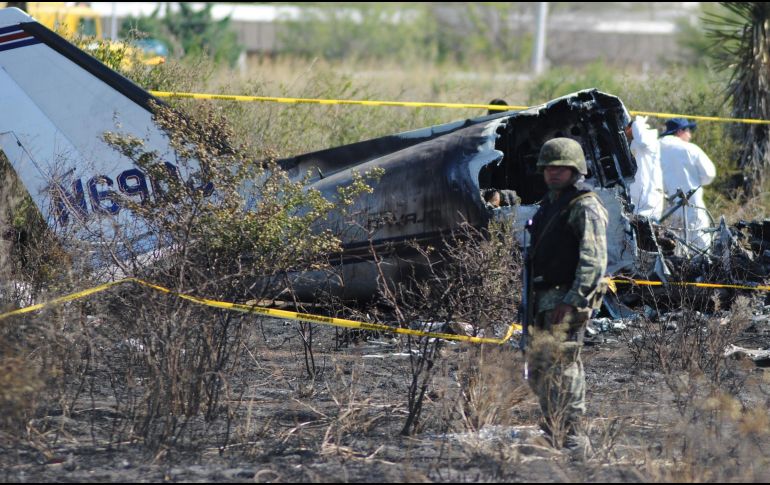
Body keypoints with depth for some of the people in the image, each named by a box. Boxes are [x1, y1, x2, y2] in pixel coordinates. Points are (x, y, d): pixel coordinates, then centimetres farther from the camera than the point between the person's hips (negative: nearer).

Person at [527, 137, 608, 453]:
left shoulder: (585, 207, -9)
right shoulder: (548, 205, 21)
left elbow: (593, 259, -19)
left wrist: (574, 298, -26)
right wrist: (530, 298, 22)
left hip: (568, 299, -10)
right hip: (545, 298, 10)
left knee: (562, 364, -13)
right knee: (537, 367, 12)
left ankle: (572, 434, -12)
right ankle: (553, 427, 21)